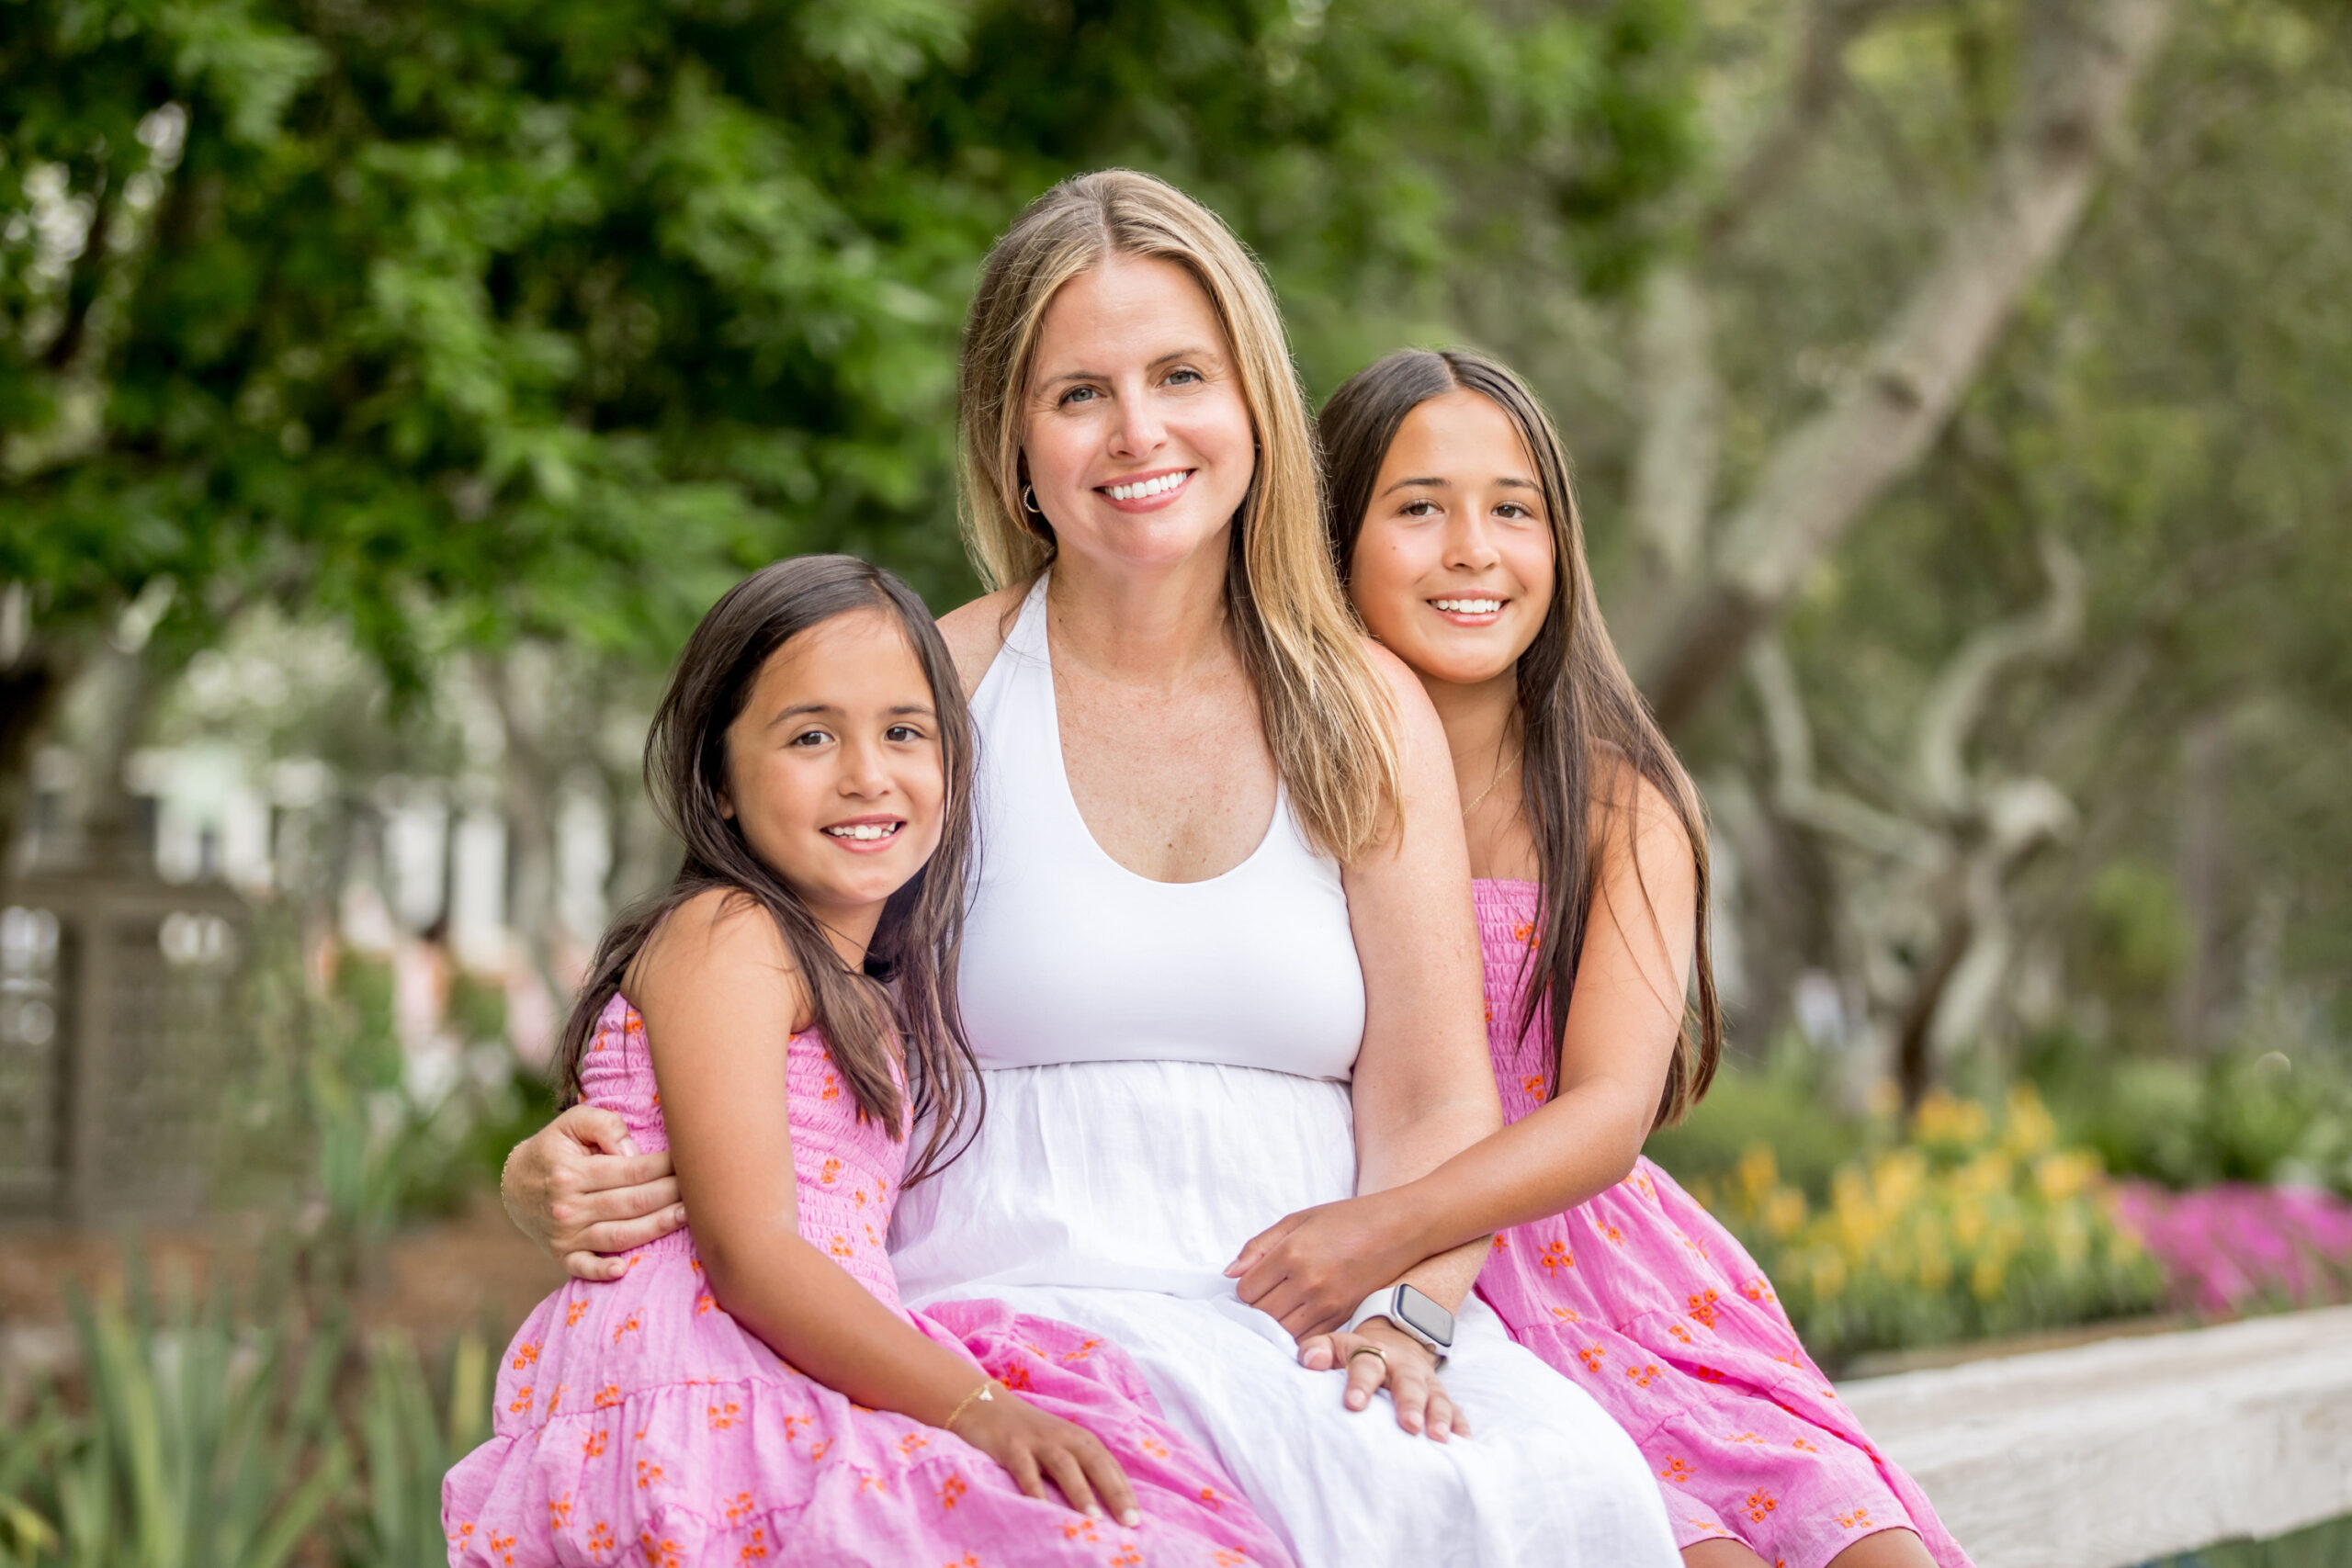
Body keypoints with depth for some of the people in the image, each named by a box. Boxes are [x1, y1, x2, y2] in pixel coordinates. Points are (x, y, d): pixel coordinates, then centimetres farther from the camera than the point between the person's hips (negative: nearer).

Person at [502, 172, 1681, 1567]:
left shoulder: (1366, 711, 10)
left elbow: (1437, 1107, 5)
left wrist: (1402, 1313, -15)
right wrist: (569, 1179, -12)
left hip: (1320, 1329, 3)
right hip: (1022, 1308, -3)